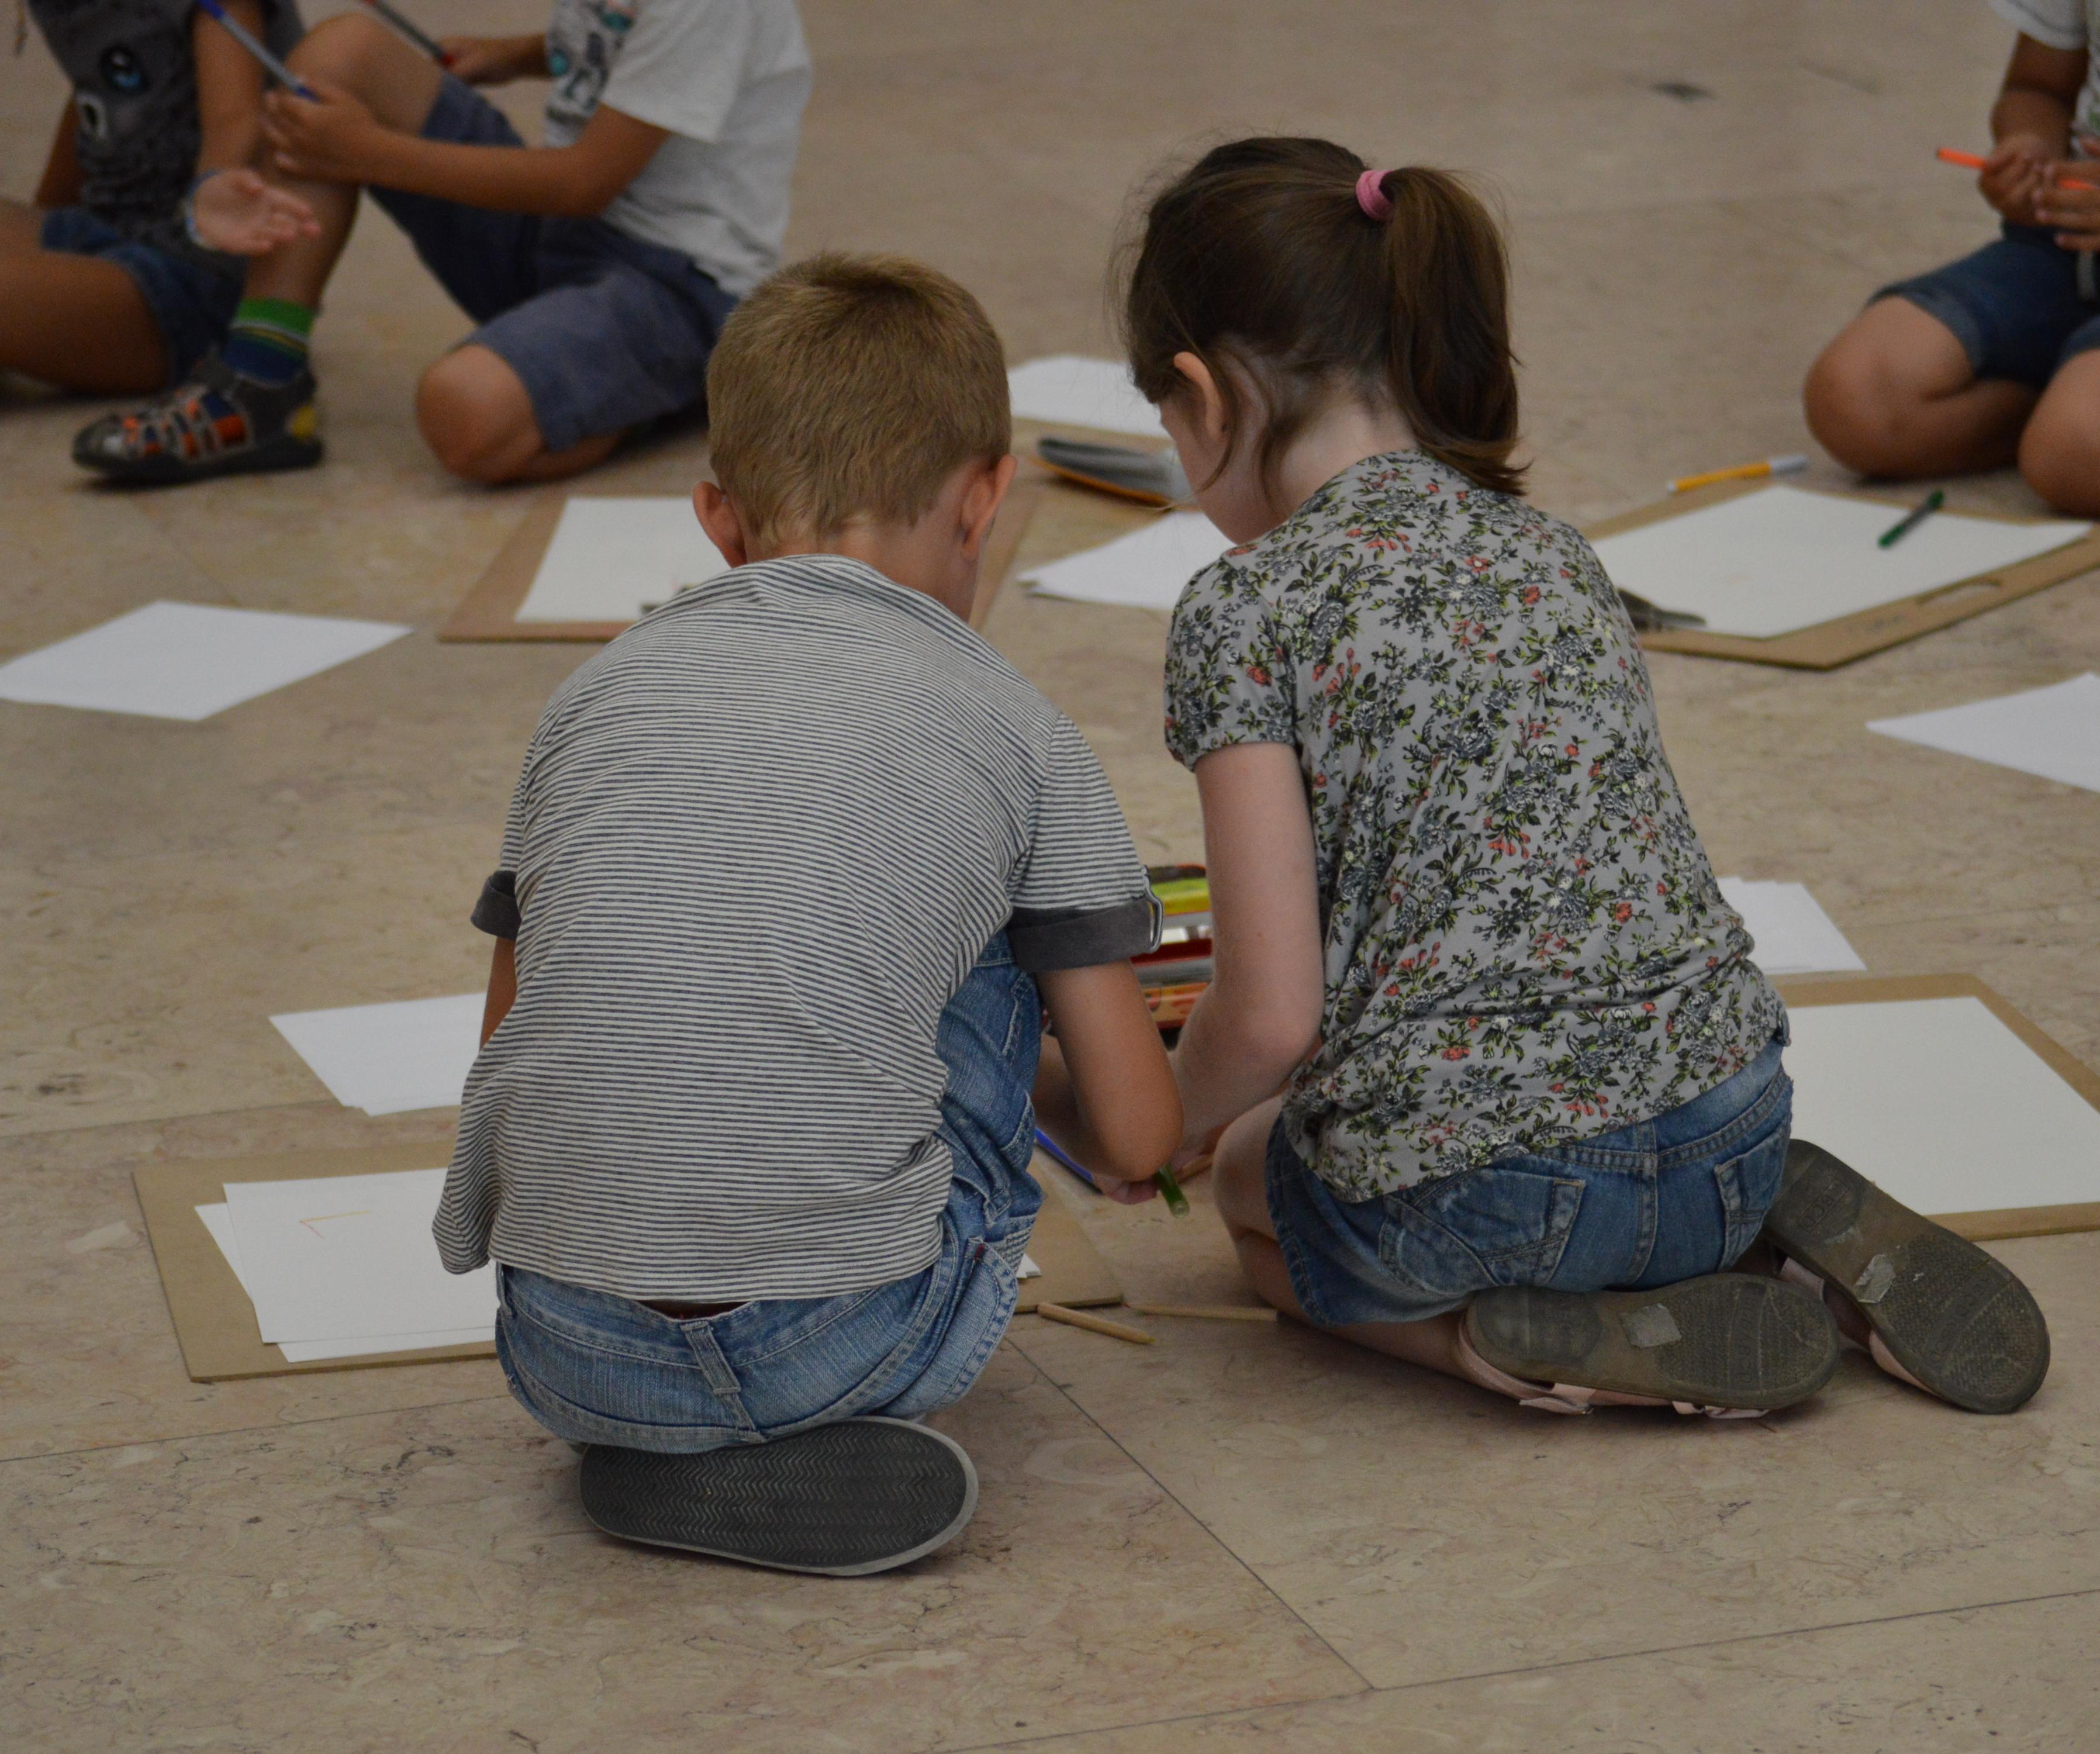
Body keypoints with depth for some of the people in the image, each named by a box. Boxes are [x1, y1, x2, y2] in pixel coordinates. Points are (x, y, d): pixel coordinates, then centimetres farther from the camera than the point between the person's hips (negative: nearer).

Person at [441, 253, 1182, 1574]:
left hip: (567, 1362, 3)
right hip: (848, 1343, -3)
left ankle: (664, 1455, 14)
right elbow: (1136, 1139, 9)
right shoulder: (1011, 725, 6)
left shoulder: (598, 694, 14)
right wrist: (1059, 1097, 34)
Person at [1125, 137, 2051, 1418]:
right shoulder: (1558, 553, 13)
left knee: (1254, 1184, 28)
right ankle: (1795, 1224, 11)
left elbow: (1270, 1017, -10)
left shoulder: (1247, 609, -6)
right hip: (1728, 1139, 6)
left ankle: (1527, 1347, -1)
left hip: (1460, 1195, -6)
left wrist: (1180, 1121, 13)